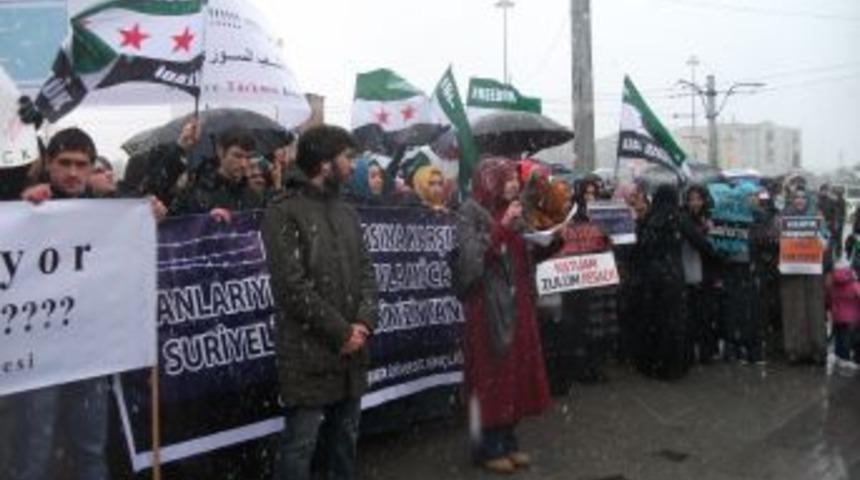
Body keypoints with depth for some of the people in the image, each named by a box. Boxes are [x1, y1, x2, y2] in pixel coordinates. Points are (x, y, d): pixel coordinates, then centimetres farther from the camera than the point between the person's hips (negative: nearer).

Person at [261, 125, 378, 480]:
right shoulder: (285, 213, -10)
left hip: (352, 348, 7)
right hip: (308, 353, -7)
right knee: (300, 443, -1)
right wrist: (341, 331, -13)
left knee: (345, 437, 17)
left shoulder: (346, 212, 13)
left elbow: (366, 271, 10)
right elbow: (292, 287, -16)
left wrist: (364, 322, -7)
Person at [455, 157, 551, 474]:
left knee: (514, 370, 9)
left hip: (514, 303, 7)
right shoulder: (470, 212, -8)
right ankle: (487, 447, 8)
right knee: (489, 372, -2)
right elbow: (471, 255, -20)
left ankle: (507, 441, 20)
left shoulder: (511, 212, 13)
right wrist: (502, 226, -21)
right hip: (486, 304, -7)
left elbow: (523, 256, 17)